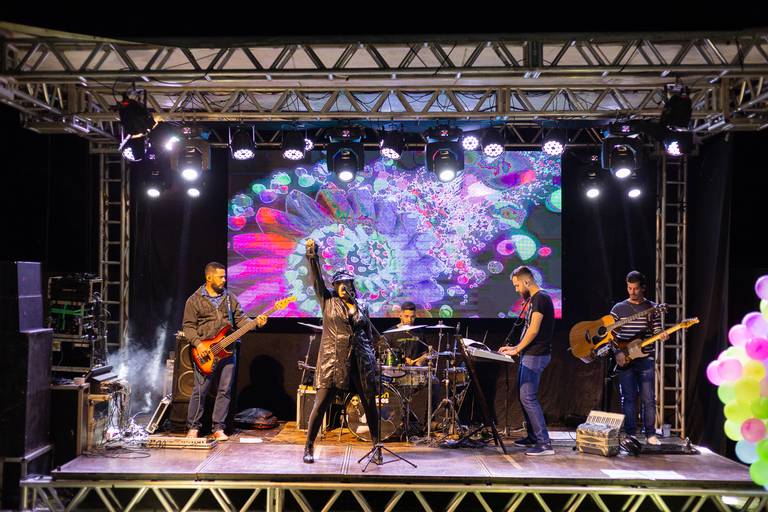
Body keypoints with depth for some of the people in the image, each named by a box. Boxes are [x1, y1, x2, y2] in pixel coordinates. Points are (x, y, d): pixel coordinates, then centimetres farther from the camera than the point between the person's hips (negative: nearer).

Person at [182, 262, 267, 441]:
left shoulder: (230, 298, 13)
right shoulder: (195, 300, 2)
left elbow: (240, 319, 10)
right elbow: (188, 326, -1)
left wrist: (256, 323, -8)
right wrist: (197, 344, -13)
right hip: (205, 352, -4)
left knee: (225, 390, 3)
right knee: (200, 391, -3)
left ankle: (218, 429, 11)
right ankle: (193, 427, 11)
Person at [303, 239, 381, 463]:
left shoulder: (360, 308, 13)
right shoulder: (328, 301, 6)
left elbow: (370, 334, 19)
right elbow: (317, 279, -7)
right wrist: (312, 256, -19)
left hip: (360, 361, 3)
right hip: (332, 359, -3)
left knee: (370, 405, 6)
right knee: (321, 404, -3)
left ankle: (377, 448, 18)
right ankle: (309, 447, 10)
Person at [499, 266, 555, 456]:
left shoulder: (540, 298, -14)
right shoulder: (533, 299, 16)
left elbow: (534, 329, -20)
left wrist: (516, 349, -14)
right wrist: (516, 348, 14)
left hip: (536, 355, -10)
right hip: (529, 354, 10)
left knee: (528, 397, -13)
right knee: (524, 395, 14)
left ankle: (544, 443, -12)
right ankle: (533, 437, 23)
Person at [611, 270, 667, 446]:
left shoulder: (652, 308, 7)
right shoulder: (619, 308, 5)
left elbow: (657, 331, 5)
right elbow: (611, 334, 4)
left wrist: (662, 336, -18)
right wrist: (617, 353, -8)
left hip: (645, 359, 0)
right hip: (624, 359, 0)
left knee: (648, 398, -1)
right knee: (628, 398, 3)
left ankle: (650, 434, 9)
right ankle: (630, 434, 10)